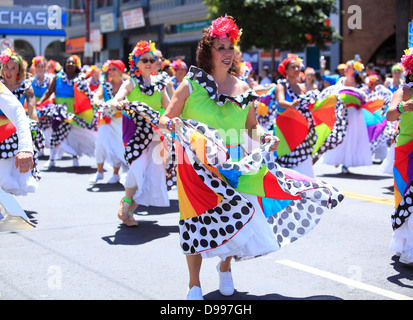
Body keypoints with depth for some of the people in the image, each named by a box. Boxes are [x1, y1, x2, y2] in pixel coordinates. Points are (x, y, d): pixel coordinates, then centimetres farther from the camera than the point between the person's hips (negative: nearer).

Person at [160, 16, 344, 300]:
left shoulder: (243, 89, 7)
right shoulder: (191, 86, -3)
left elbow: (252, 126, 17)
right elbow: (166, 119, -1)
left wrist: (264, 137, -4)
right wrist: (171, 123, -24)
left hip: (233, 168, 3)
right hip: (198, 166, -3)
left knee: (232, 217, 3)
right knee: (197, 219, -1)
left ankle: (225, 266, 34)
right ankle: (194, 284, 13)